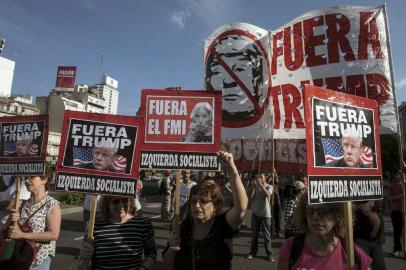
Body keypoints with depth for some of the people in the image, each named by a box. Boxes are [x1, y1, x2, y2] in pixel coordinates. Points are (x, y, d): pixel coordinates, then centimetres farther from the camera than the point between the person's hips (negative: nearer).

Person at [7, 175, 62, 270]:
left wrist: (22, 235, -22)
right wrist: (14, 220, -9)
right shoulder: (24, 204, 3)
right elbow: (15, 230, 12)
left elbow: (54, 234, -23)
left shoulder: (52, 204, -17)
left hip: (39, 258, -6)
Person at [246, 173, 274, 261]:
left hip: (265, 214, -3)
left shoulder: (269, 187, -3)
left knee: (267, 235, 5)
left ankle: (269, 254, 15)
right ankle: (253, 252, 22)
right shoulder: (256, 186, 4)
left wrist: (261, 185, -24)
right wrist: (253, 187, -12)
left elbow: (268, 194, -24)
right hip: (255, 213, 3)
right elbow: (251, 197, -5)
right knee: (254, 234, 11)